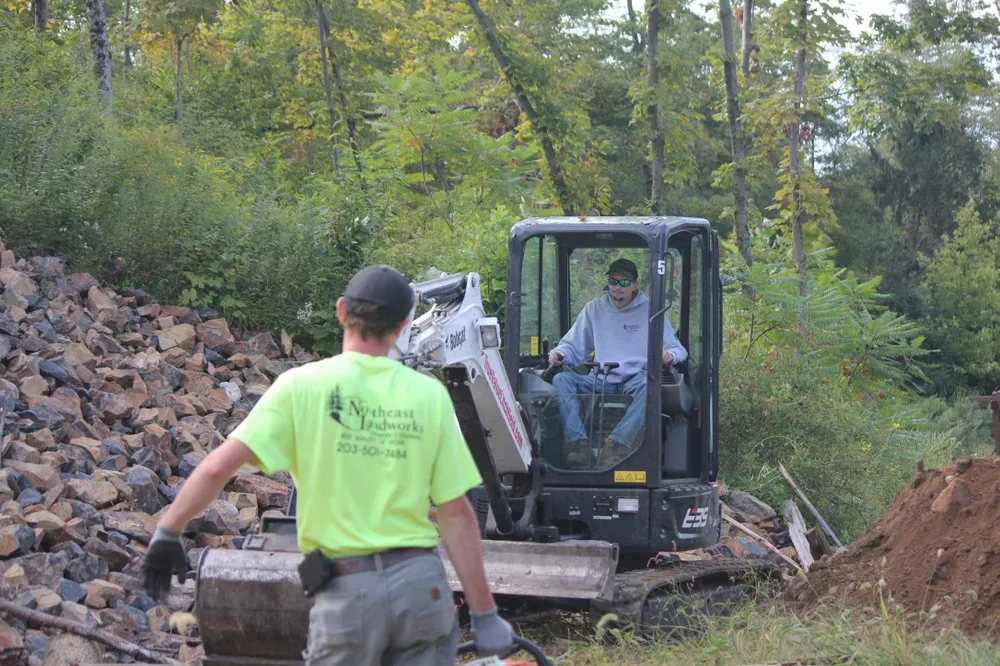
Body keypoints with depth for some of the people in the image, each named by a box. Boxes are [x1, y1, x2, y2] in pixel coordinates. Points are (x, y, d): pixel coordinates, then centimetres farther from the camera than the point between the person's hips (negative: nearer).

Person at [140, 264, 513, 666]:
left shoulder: (301, 385, -3)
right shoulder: (430, 395, 1)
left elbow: (219, 467, -10)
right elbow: (457, 514, -1)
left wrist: (167, 531, 4)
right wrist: (483, 614, 3)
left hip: (346, 592, -1)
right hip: (422, 586, 1)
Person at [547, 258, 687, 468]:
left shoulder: (650, 311, 10)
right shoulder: (595, 309, 16)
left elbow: (678, 349, 8)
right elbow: (572, 346, 19)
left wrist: (669, 355, -18)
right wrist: (559, 354, -6)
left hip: (635, 378, -2)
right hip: (601, 380, 3)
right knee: (562, 380, -24)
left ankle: (616, 443, -46)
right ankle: (580, 443, -40)